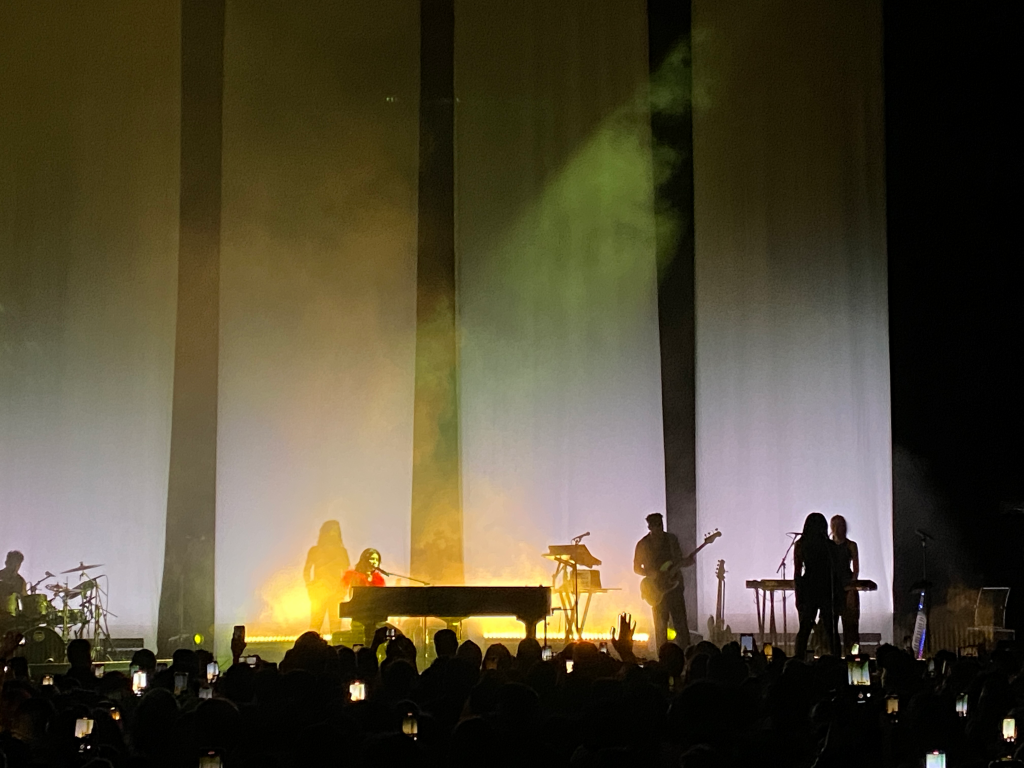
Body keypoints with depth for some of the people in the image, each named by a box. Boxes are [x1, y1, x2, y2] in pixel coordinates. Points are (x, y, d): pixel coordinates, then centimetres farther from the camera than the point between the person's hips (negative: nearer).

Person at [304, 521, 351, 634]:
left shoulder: (342, 551, 12)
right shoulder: (315, 550, 7)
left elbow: (346, 573, 12)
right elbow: (306, 571, 7)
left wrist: (343, 590, -3)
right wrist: (310, 588, -6)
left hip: (336, 592, 2)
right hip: (319, 591, -1)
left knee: (336, 624, -5)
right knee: (316, 622, -10)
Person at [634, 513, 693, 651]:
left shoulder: (672, 539, 8)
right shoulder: (643, 544, 0)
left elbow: (679, 560, 15)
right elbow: (636, 568, 4)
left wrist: (686, 562, -8)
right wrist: (651, 574, -14)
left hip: (674, 585, 2)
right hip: (657, 589, -2)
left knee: (680, 623, -3)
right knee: (660, 626, 0)